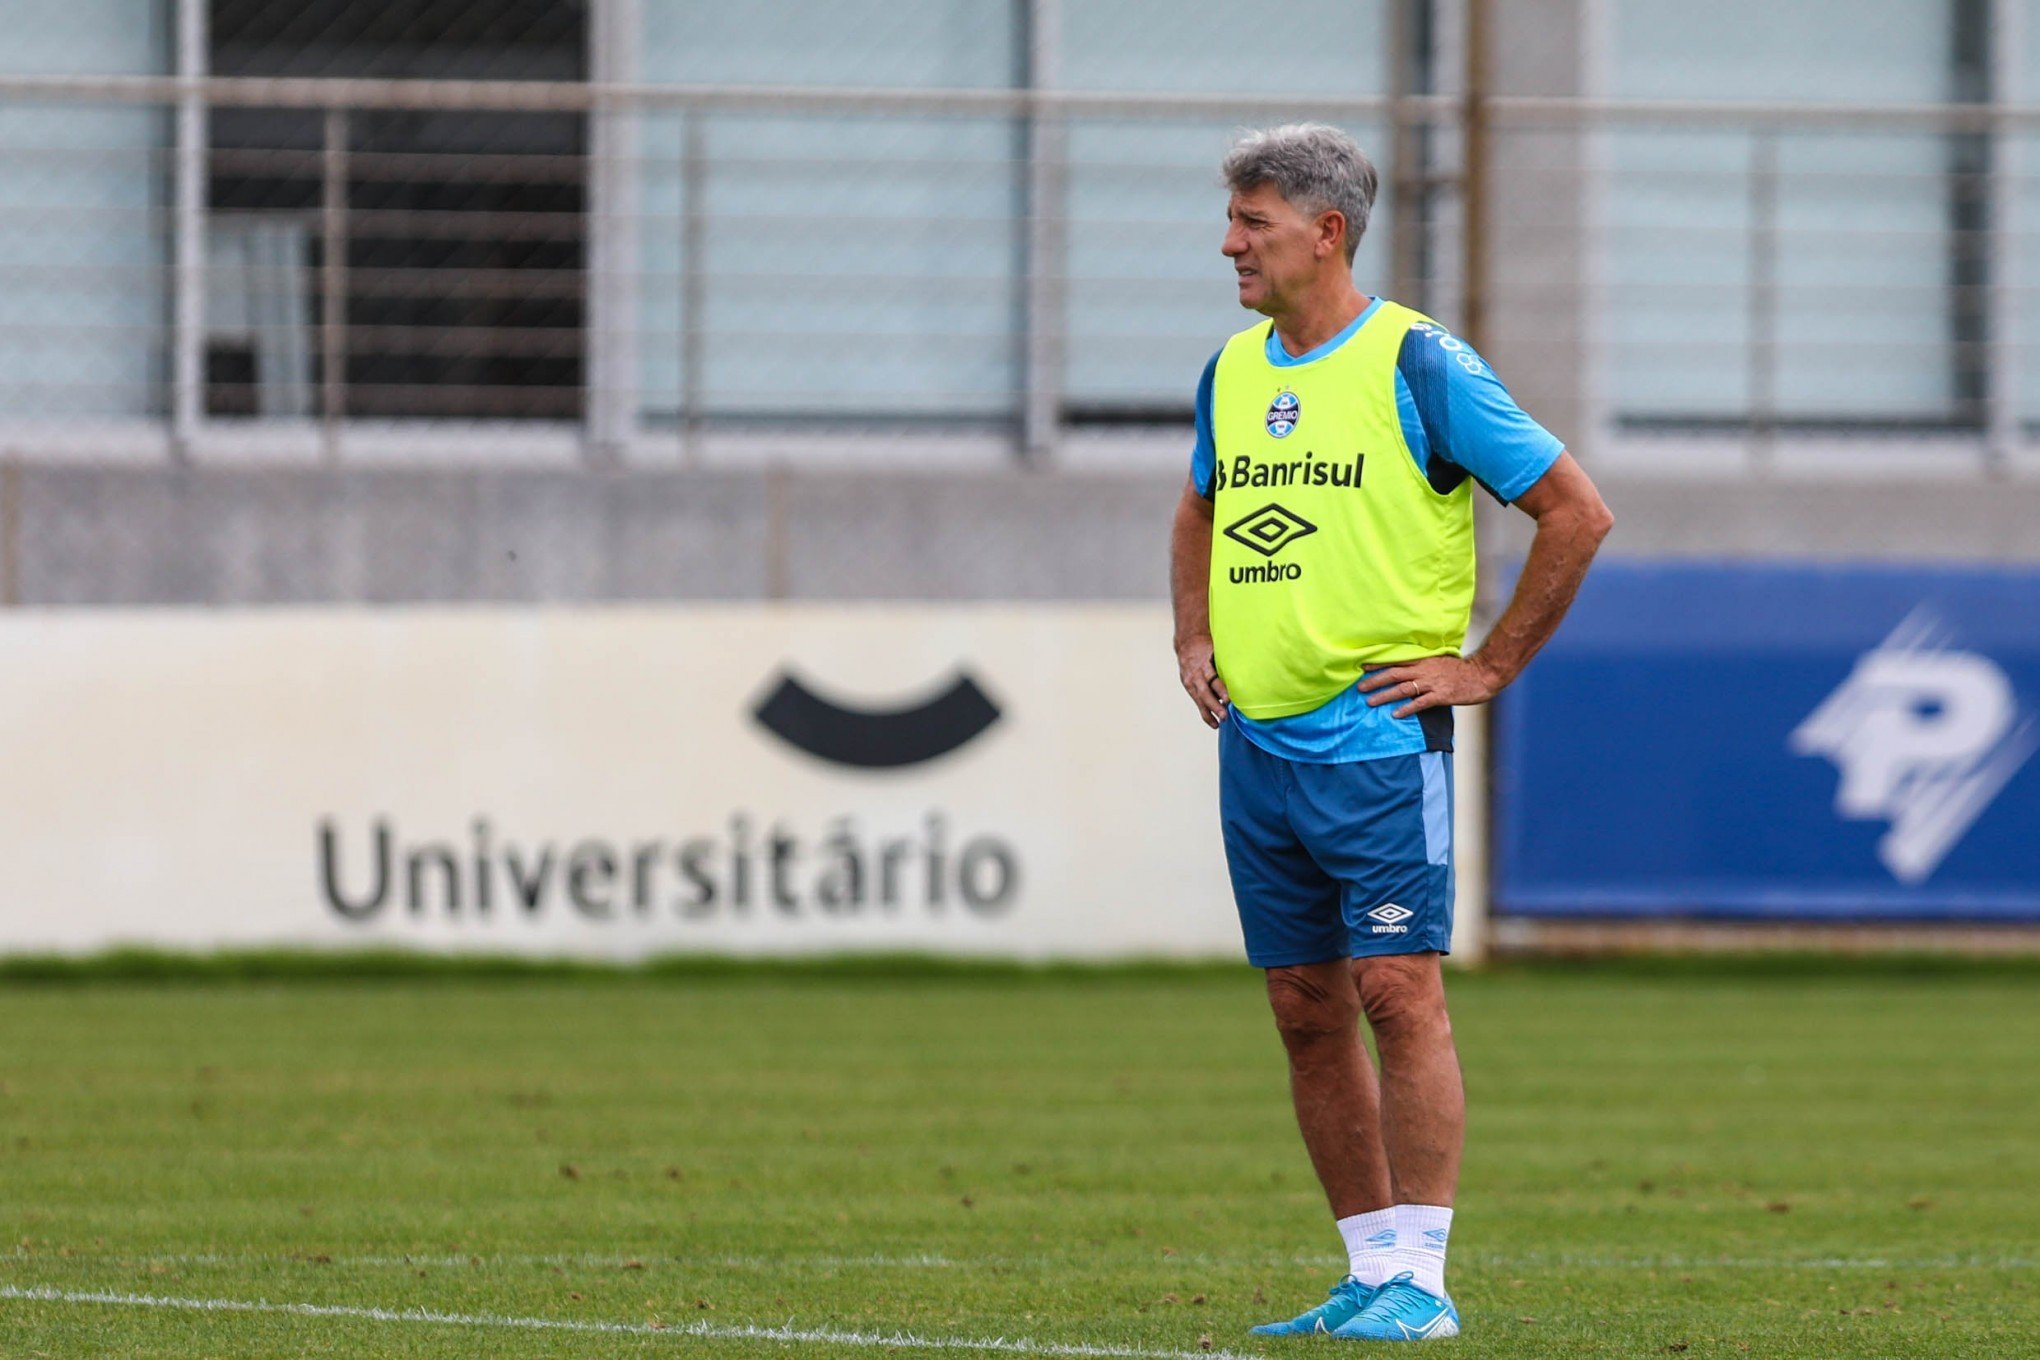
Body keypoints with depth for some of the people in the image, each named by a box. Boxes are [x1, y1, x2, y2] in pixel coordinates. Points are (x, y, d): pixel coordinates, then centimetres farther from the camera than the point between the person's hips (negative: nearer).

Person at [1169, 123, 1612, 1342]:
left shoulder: (1419, 365, -8)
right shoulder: (1233, 372, 12)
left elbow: (1577, 512, -6)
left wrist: (1489, 666, -6)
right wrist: (1194, 639, 17)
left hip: (1376, 734, -7)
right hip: (1254, 739, 7)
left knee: (1398, 992, -11)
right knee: (1307, 1013, 7)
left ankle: (1420, 1278, -8)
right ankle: (1372, 1272, 14)